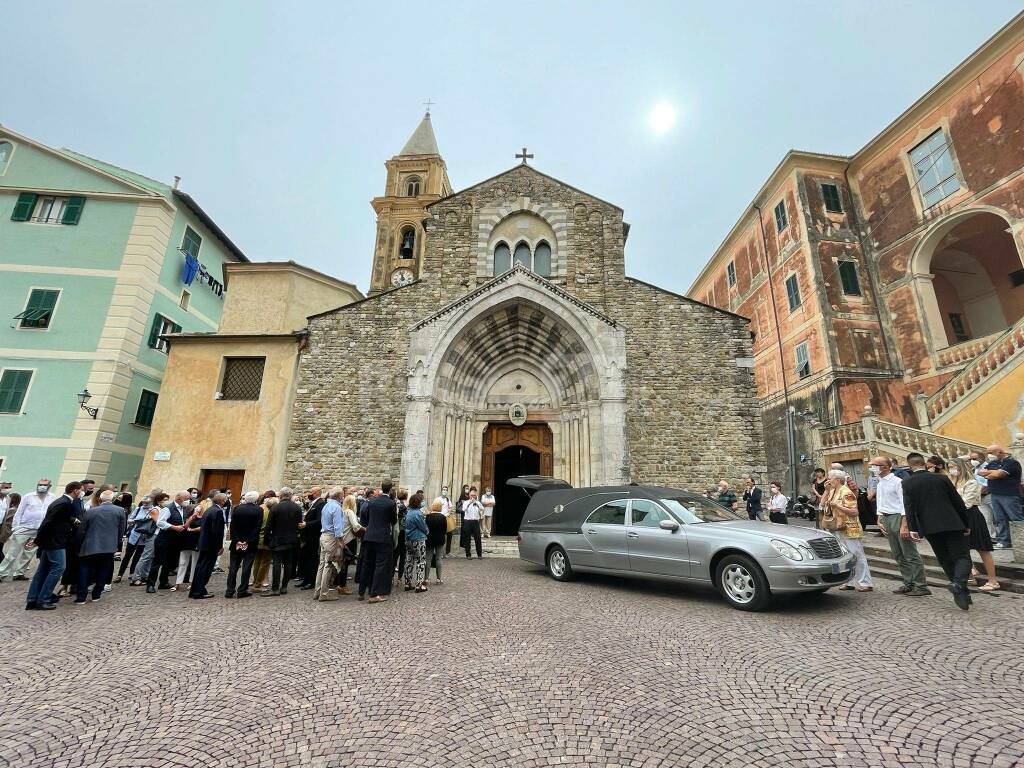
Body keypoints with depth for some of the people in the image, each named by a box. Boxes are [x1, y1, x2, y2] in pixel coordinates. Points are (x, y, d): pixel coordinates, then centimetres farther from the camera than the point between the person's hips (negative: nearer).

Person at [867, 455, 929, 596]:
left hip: (899, 517, -8)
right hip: (886, 519, 8)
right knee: (898, 555, 15)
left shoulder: (897, 482, -14)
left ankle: (921, 586, 7)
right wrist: (880, 521, 9)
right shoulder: (879, 483, 11)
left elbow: (905, 504, -17)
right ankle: (908, 584, 25)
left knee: (911, 554, -1)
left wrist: (904, 525, -21)